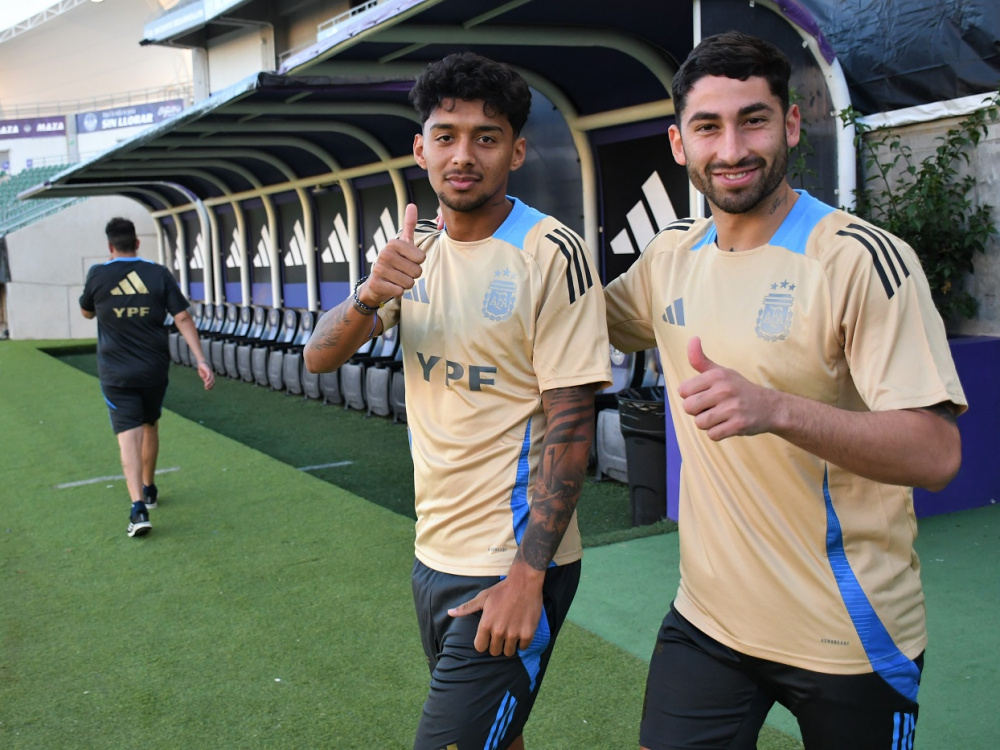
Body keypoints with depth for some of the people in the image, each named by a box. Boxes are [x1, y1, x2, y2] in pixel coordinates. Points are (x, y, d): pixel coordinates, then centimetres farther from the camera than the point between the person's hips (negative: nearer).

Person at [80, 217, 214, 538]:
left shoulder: (97, 275, -4)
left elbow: (86, 312, 14)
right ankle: (148, 489, 38)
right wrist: (201, 360, -10)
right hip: (154, 369, 2)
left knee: (129, 436, -7)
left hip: (116, 374, -2)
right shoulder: (158, 274, -3)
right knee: (150, 426, 22)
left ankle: (138, 507, -21)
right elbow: (183, 319, -9)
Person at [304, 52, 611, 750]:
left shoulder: (551, 253, -14)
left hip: (511, 566, -6)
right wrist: (370, 295, -21)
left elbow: (570, 425, -16)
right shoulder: (417, 249, 7)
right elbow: (319, 357, 1)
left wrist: (528, 575, -21)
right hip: (434, 554, 7)